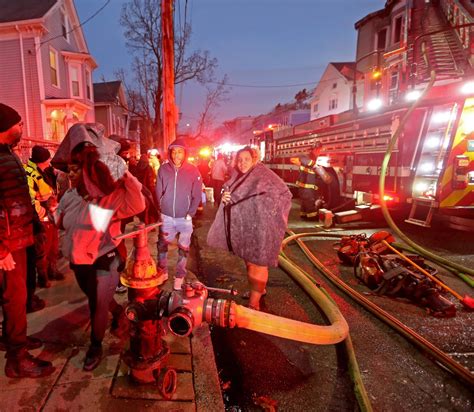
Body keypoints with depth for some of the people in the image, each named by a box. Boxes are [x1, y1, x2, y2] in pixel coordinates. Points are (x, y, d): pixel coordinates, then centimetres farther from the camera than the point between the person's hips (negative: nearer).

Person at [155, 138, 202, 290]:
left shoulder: (193, 171, -7)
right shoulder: (163, 169, -4)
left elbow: (197, 195, -4)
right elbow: (158, 192, 3)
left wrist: (190, 213, -10)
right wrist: (159, 211, -1)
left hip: (185, 218, -1)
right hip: (166, 217, 2)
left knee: (183, 248, 10)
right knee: (162, 245, 13)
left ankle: (180, 276, 28)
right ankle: (162, 272, 34)